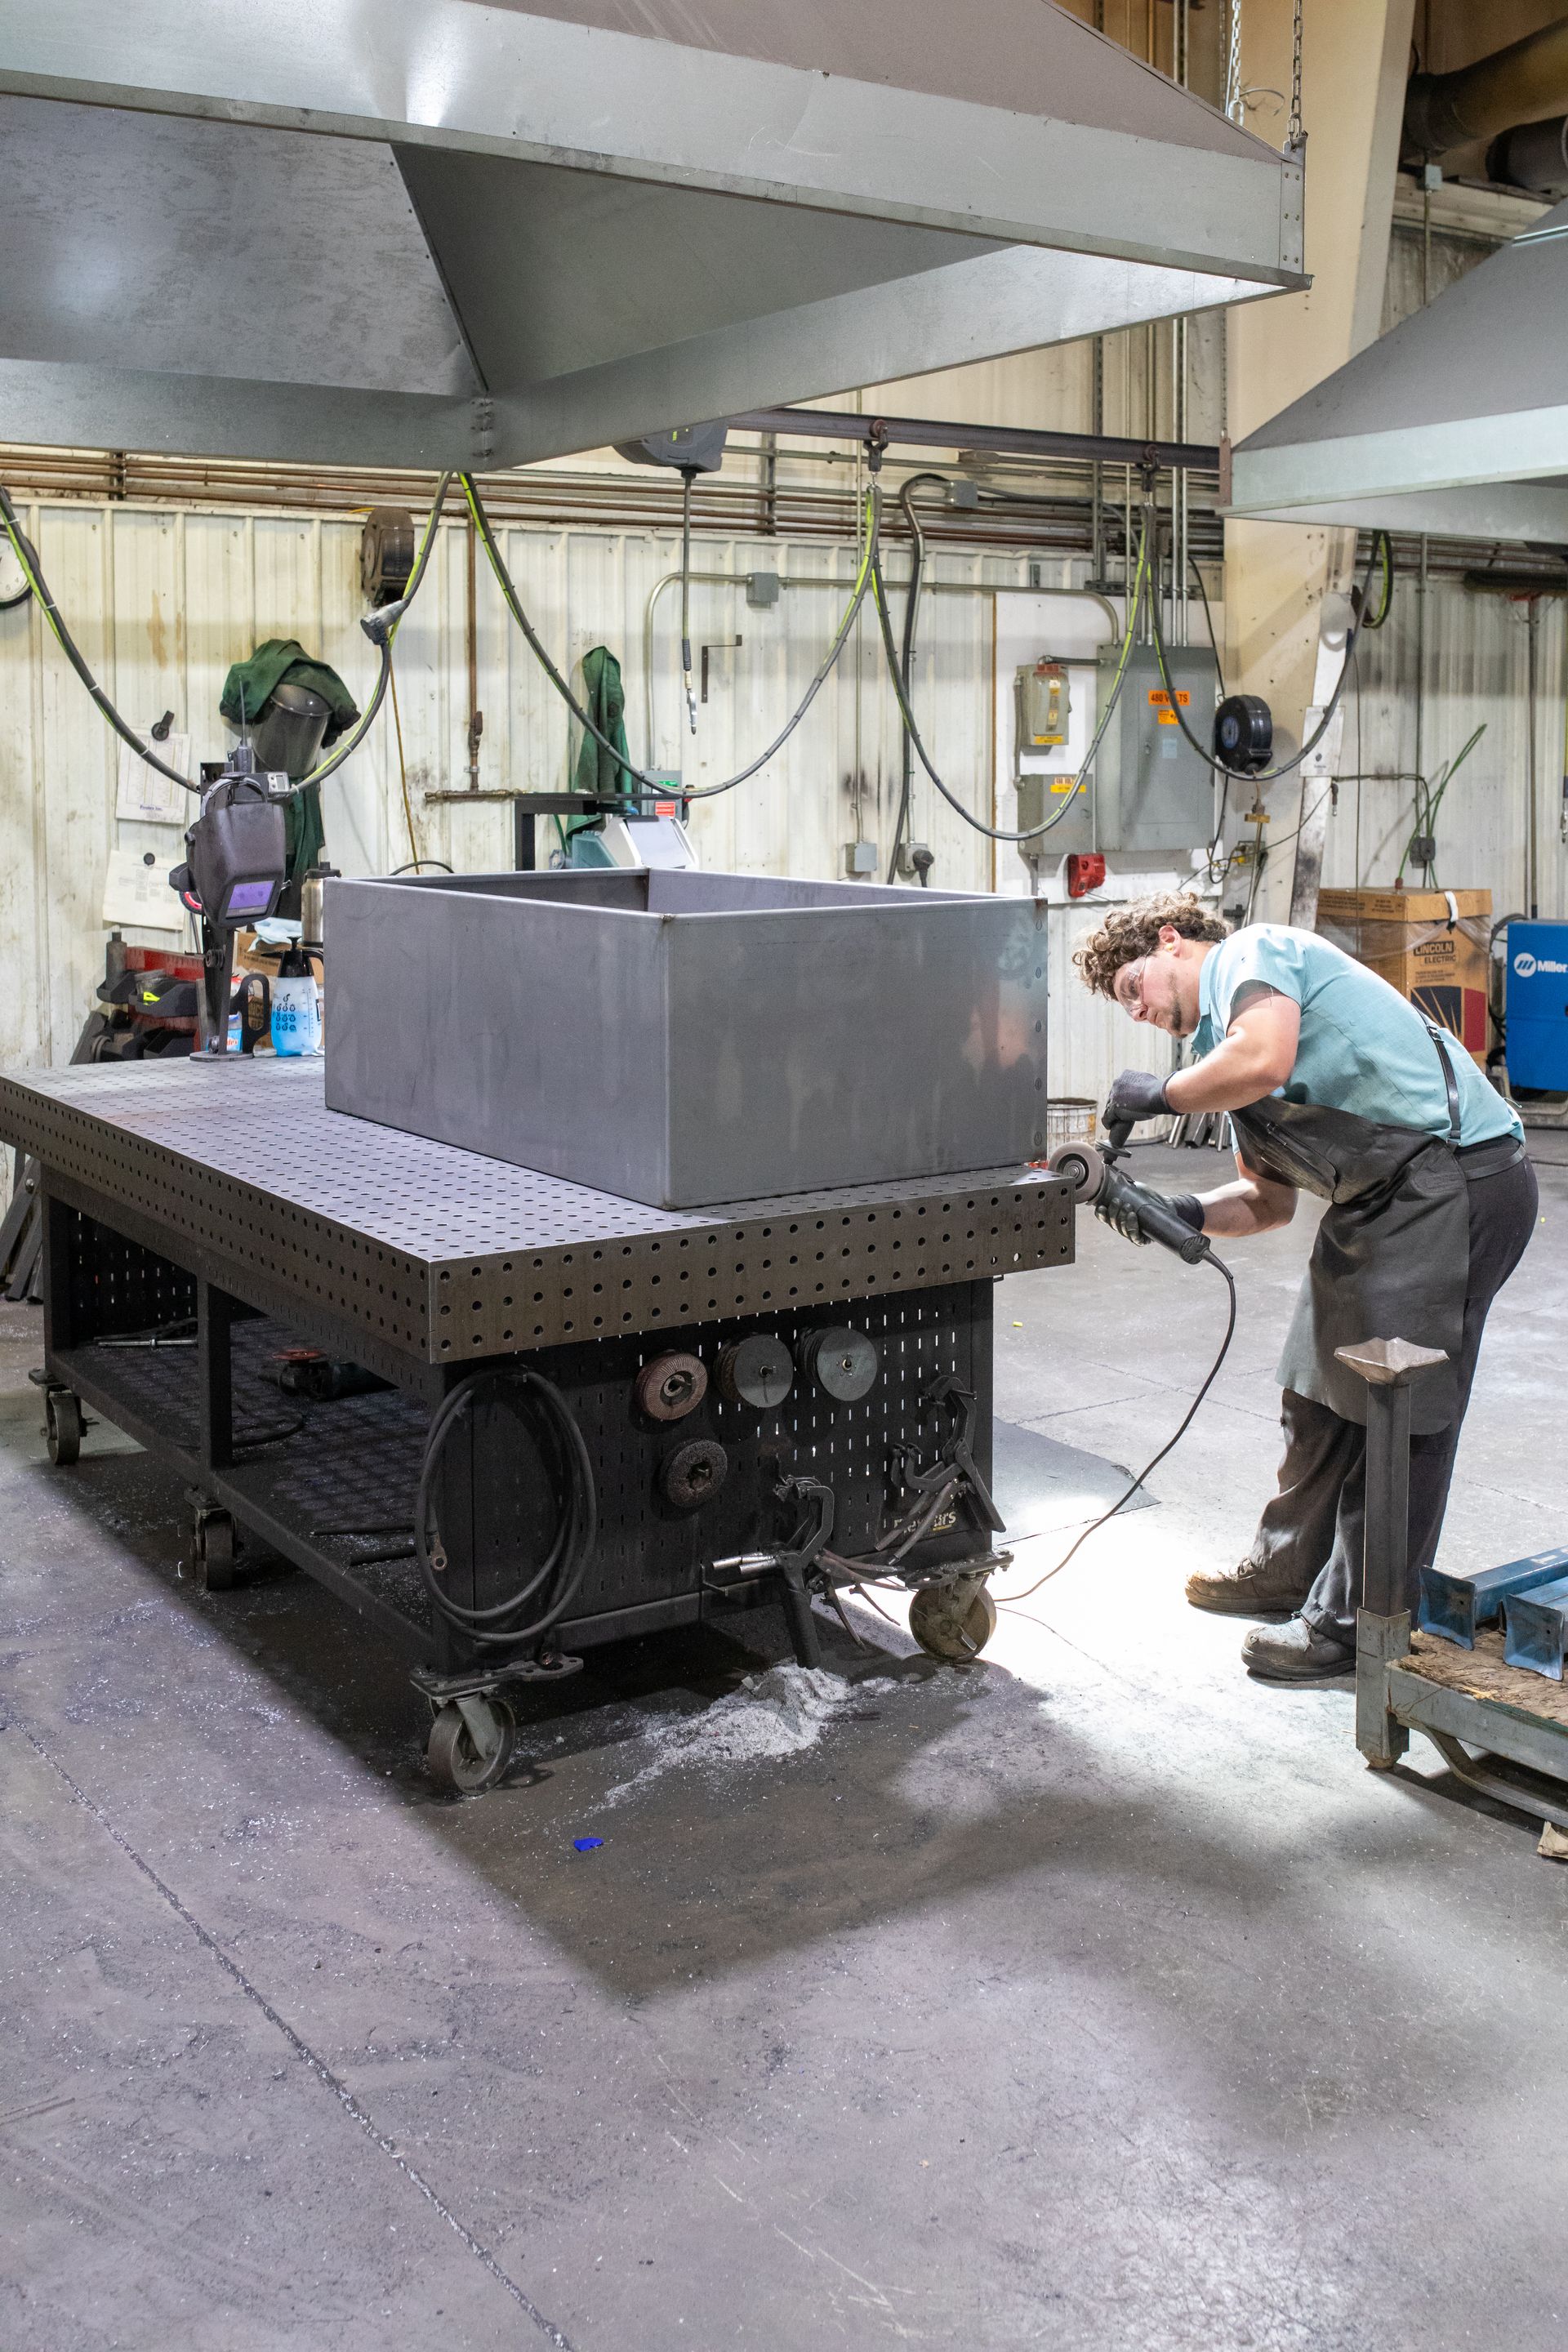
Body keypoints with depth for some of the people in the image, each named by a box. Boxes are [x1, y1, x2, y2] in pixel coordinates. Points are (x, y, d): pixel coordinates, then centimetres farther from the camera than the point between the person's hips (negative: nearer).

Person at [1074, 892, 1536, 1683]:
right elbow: (1268, 1199, 19)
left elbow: (1265, 1061, -28)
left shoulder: (1253, 951, -7)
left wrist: (1161, 1094, -12)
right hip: (1382, 1196, 11)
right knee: (1319, 1390, 17)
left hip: (1457, 1174, -10)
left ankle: (1355, 1624, 5)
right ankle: (1292, 1572, 33)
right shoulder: (1219, 1038, 20)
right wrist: (1178, 1213, 1)